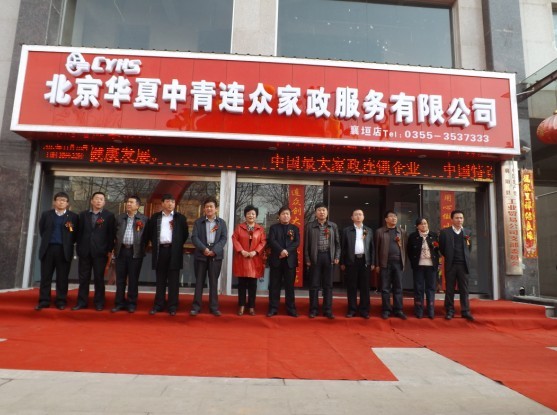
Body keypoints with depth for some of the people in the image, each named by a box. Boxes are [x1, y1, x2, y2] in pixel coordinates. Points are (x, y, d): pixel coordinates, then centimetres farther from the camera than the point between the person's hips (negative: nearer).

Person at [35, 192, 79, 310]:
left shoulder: (73, 216, 3)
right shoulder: (46, 214, 11)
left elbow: (76, 233, 5)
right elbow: (41, 229, 16)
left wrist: (68, 244, 1)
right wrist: (46, 241, 11)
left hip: (64, 250, -2)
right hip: (48, 248, 2)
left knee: (62, 278, 2)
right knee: (45, 277, 4)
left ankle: (61, 301, 9)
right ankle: (44, 301, 10)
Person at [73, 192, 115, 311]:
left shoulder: (109, 216, 2)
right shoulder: (83, 214, 11)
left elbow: (111, 234, 0)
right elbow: (79, 232, 9)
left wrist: (109, 250, -5)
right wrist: (79, 248, 3)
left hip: (100, 252, -2)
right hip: (84, 251, 3)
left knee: (99, 278, 4)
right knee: (83, 278, 7)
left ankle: (99, 303, 12)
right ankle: (82, 302, 16)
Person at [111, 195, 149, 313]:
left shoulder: (144, 219, 1)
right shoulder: (119, 217, 11)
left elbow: (146, 236, 1)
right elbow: (114, 234, 11)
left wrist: (141, 249, -3)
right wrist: (115, 249, 6)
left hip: (135, 252, -3)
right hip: (121, 251, 3)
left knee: (133, 279, 4)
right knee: (120, 279, 8)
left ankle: (131, 303, 13)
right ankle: (119, 303, 17)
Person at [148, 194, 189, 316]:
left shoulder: (180, 218, 5)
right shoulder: (155, 217, 10)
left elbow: (185, 234, 7)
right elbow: (150, 233, 15)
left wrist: (178, 245, 3)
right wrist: (154, 245, 7)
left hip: (174, 251, -2)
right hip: (160, 250, 2)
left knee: (173, 280, 2)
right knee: (160, 280, 8)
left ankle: (172, 306, 7)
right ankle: (159, 305, 15)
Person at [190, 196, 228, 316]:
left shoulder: (221, 222, 8)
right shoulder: (198, 222, 6)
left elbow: (224, 238, 0)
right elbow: (194, 237, -4)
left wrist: (215, 250, -13)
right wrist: (204, 249, -18)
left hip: (216, 255, 0)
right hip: (201, 254, 0)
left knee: (214, 281, 5)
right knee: (199, 281, 4)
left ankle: (214, 307, 11)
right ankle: (196, 306, 10)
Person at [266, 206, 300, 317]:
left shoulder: (295, 228, 11)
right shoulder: (274, 227, 9)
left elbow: (297, 242, -1)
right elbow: (271, 241, -6)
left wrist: (287, 251, -16)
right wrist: (281, 250, -20)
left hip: (290, 260, 1)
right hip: (276, 259, 0)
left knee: (290, 285, 3)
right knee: (274, 285, 2)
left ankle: (291, 309, 9)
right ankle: (273, 308, 8)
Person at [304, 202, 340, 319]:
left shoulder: (333, 226, 8)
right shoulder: (310, 226, 1)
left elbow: (337, 243, 10)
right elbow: (306, 244, 2)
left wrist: (337, 257, 1)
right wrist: (307, 259, -4)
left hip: (328, 256, 2)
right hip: (315, 257, -2)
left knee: (328, 285, 6)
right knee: (314, 284, 4)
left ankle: (328, 310, 14)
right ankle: (313, 309, 13)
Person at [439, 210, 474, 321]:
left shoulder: (467, 232, 10)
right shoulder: (445, 232, 1)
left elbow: (469, 248, 18)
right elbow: (441, 248, 7)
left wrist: (465, 254, 5)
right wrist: (448, 256, 5)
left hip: (463, 264, 2)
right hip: (451, 264, -2)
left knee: (464, 289, 4)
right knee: (450, 289, 3)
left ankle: (465, 311, 9)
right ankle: (449, 311, 8)